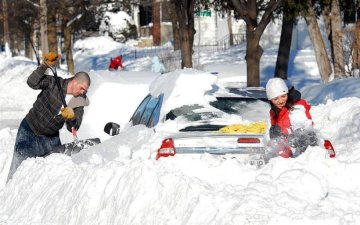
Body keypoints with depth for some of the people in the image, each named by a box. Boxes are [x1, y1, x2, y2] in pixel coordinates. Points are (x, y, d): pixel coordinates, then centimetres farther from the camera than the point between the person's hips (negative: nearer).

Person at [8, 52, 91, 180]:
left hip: (50, 138, 4)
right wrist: (45, 66, -39)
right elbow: (32, 83, -29)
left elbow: (73, 128, -12)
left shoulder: (79, 102, -7)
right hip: (29, 131, -4)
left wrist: (72, 118, -35)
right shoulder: (54, 83, -16)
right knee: (19, 166, -7)